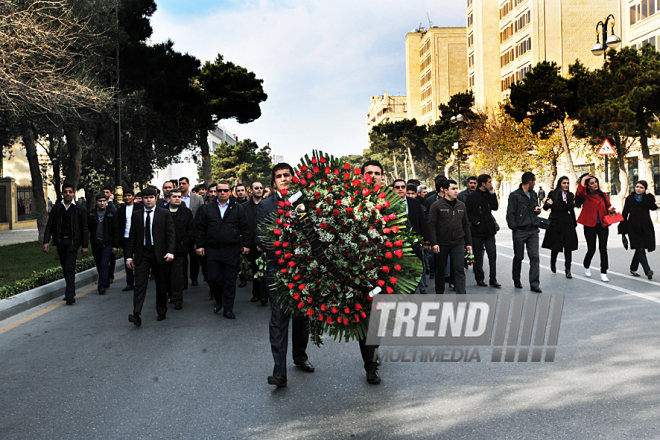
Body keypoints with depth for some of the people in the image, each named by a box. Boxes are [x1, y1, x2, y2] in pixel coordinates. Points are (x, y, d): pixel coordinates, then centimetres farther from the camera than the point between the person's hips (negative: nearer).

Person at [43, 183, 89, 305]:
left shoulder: (79, 209, 2)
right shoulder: (56, 208, 9)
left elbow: (84, 229, 3)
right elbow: (49, 226, 10)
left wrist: (85, 246, -1)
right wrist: (46, 242, 0)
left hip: (72, 241, -4)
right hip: (60, 241, 4)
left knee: (70, 269, -12)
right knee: (65, 269, 12)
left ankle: (70, 296, -15)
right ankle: (71, 292, 24)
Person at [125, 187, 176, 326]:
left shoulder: (164, 214, 2)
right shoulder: (136, 215, 9)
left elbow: (171, 234, -3)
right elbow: (132, 237, 10)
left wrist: (170, 251, -16)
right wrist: (129, 256, 5)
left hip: (160, 254, -1)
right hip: (142, 255, 1)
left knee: (161, 284, 9)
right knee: (139, 284, -9)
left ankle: (161, 311, 25)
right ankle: (137, 315, -15)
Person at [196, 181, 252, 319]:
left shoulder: (238, 208, 6)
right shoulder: (207, 209, 9)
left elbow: (245, 228, 6)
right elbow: (200, 228, 9)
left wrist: (246, 244, 0)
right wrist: (200, 245, 3)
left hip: (232, 250, -1)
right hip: (213, 250, 1)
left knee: (230, 281, 2)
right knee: (213, 279, 1)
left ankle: (228, 309, 10)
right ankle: (219, 301, 27)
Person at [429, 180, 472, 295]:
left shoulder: (461, 205, 9)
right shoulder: (437, 206, -5)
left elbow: (466, 225, 14)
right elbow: (432, 225, -7)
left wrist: (468, 242, 10)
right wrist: (434, 243, -15)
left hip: (458, 243, 3)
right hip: (442, 243, -2)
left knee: (459, 269, -3)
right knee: (440, 269, 9)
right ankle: (439, 293, 25)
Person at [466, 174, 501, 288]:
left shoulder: (489, 195, 11)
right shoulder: (472, 196, -6)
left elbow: (495, 207, 8)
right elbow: (467, 212, -7)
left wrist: (493, 194, 1)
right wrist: (476, 222, -13)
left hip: (489, 231, 5)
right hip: (477, 231, -4)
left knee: (492, 254, 0)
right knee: (478, 256, 5)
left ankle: (493, 279, 6)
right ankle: (479, 279, 16)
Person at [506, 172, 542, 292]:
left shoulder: (533, 194, 16)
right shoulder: (515, 195, -4)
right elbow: (510, 213, -6)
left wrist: (538, 210, 5)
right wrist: (514, 227, -13)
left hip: (533, 230, 5)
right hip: (520, 231, -5)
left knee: (534, 257, -3)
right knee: (518, 257, 6)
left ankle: (535, 284, -2)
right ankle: (517, 281, 23)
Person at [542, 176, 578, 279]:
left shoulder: (570, 195, 10)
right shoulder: (553, 194, -2)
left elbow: (572, 210, 17)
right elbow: (545, 207, -5)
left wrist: (574, 223, 15)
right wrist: (548, 203, -28)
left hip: (568, 224, 3)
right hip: (555, 223, -3)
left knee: (568, 247, -3)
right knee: (555, 247, 6)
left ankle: (568, 270, 1)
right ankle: (553, 264, 33)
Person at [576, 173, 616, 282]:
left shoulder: (603, 195, 12)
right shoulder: (585, 196, -2)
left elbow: (608, 207, 19)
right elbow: (580, 192, -25)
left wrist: (610, 210, -4)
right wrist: (583, 179, -17)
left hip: (603, 225, 3)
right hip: (590, 226, -3)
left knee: (603, 248, -4)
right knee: (591, 249, 1)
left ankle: (603, 272, 3)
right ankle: (586, 267, 30)